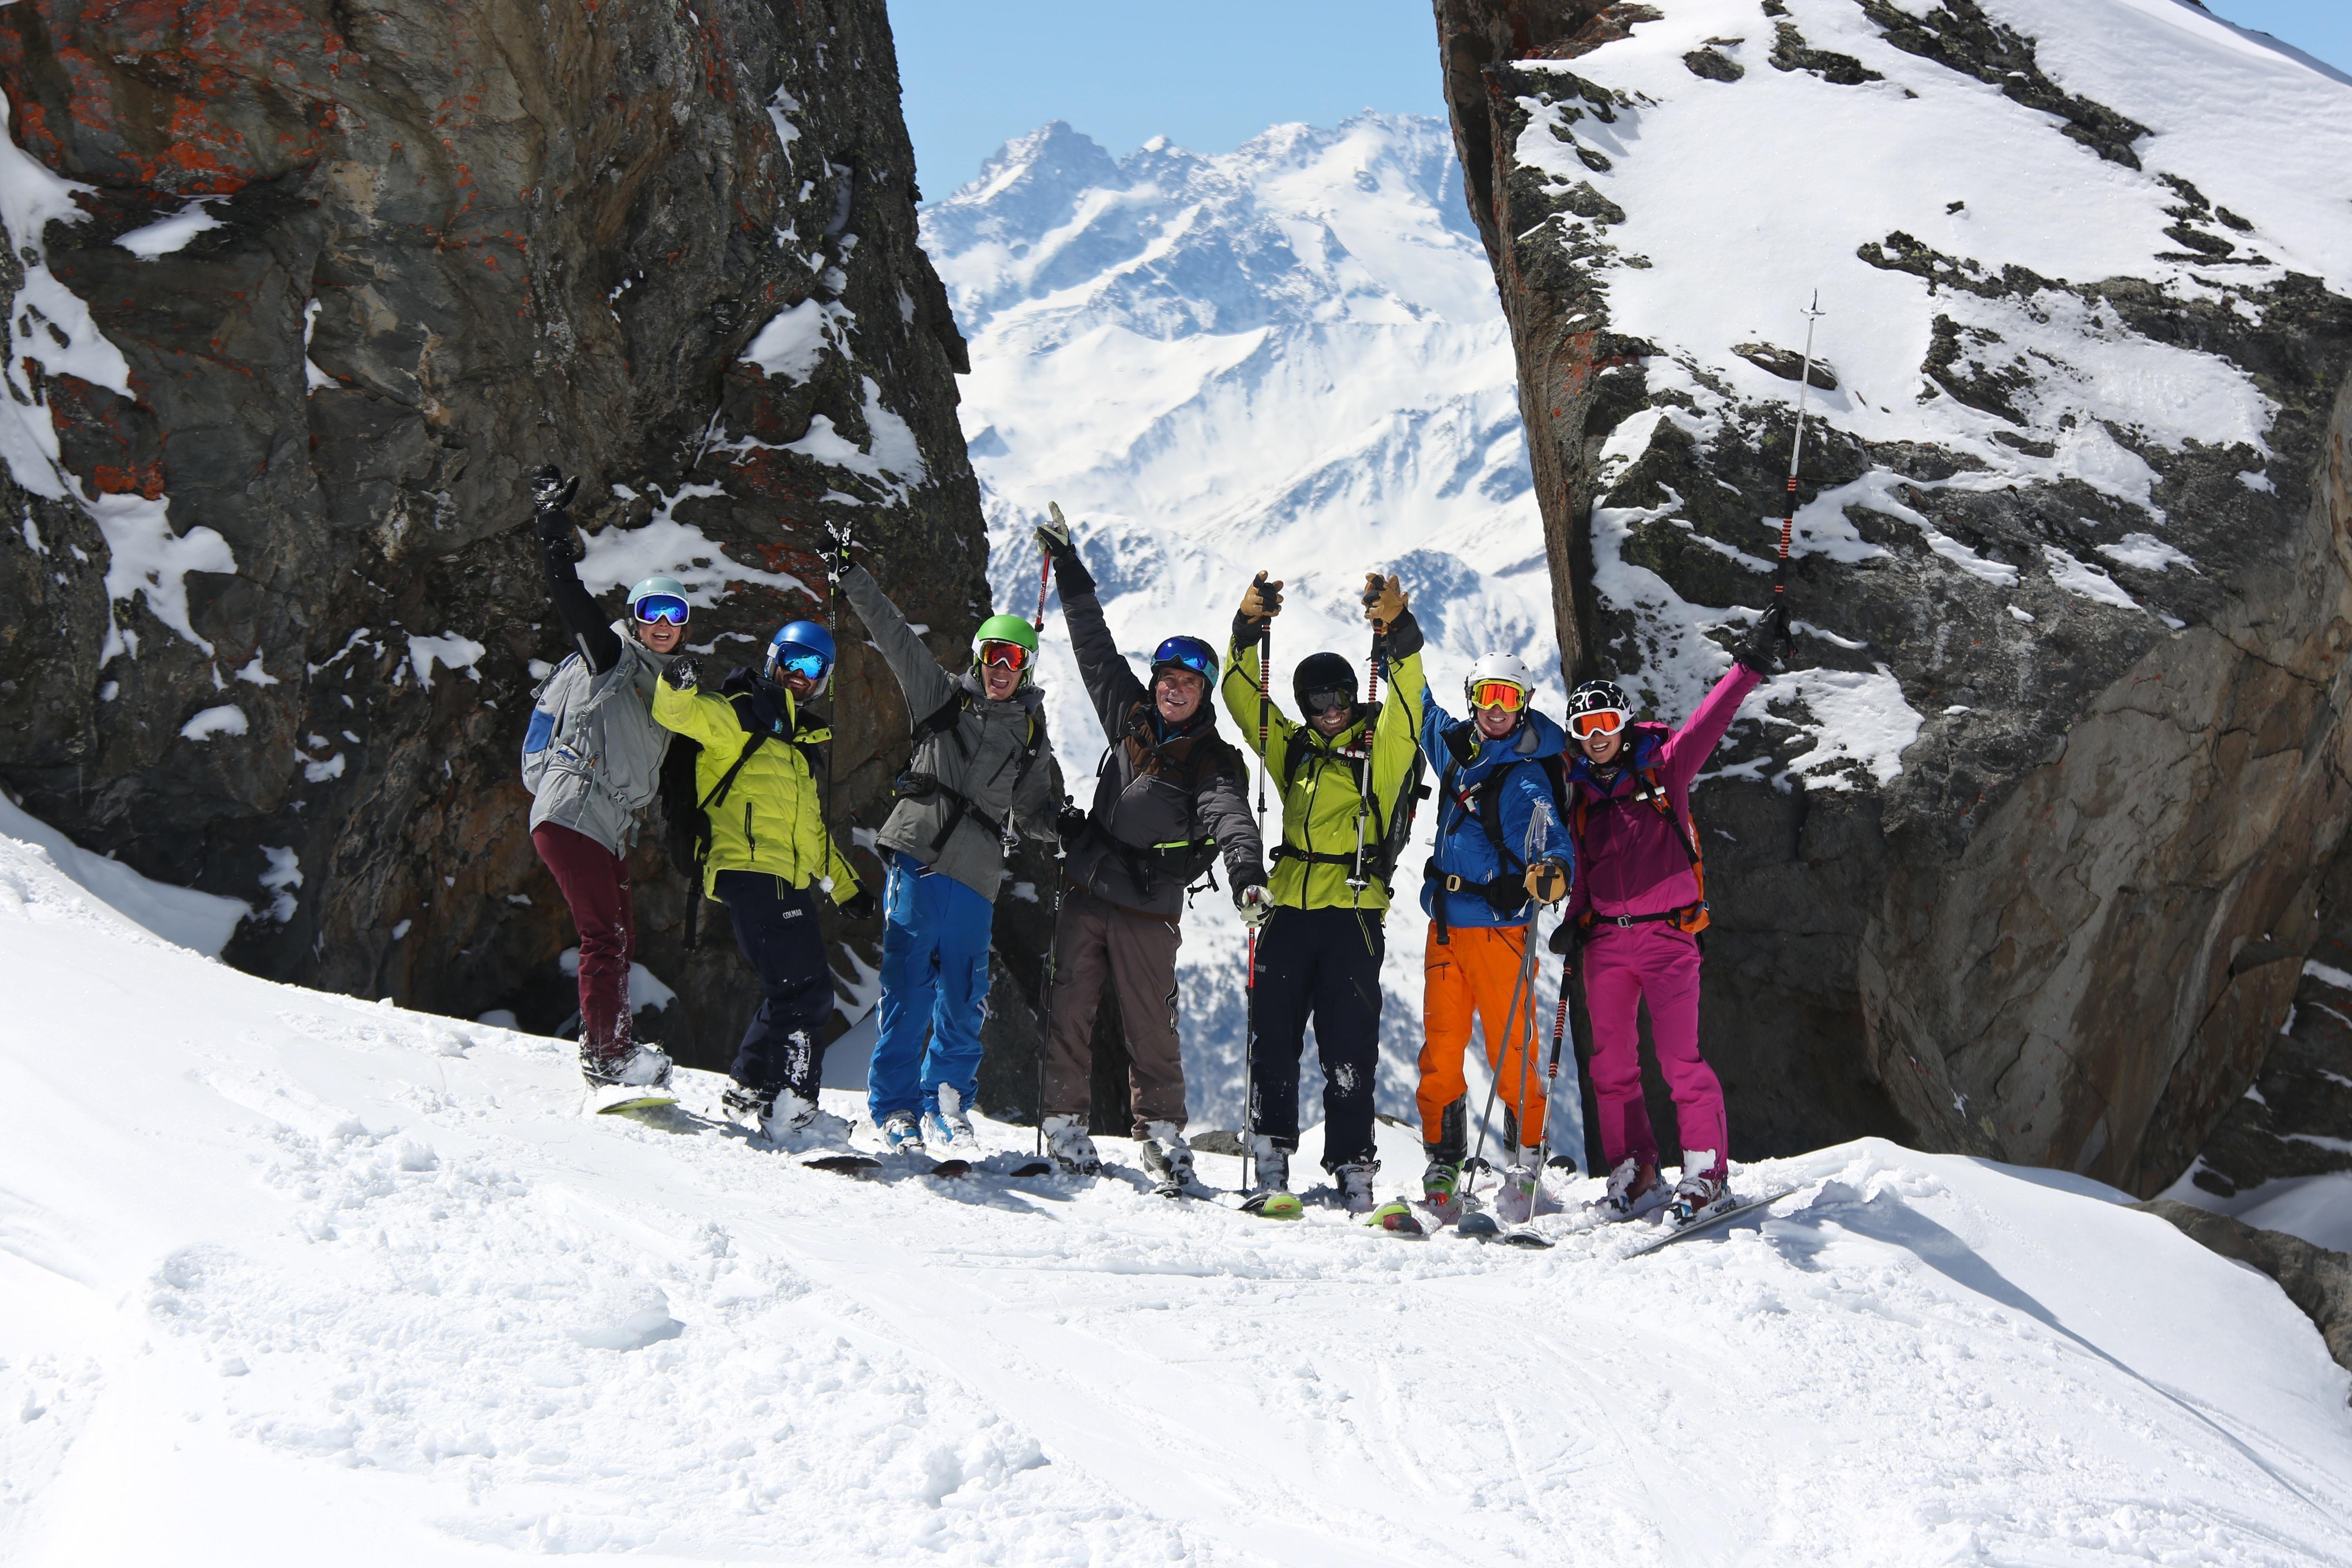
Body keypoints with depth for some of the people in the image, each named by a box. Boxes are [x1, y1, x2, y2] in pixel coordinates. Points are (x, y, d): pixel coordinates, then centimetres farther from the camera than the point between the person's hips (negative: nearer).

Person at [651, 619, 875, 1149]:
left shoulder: (800, 739, 26)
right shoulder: (738, 716, 2)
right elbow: (678, 713, -16)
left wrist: (844, 886, 34)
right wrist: (678, 686, -39)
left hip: (788, 881, 9)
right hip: (749, 868, -9)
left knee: (799, 991, 12)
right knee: (804, 990, -15)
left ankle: (751, 1087, 23)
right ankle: (792, 1108, -15)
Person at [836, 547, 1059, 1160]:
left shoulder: (1032, 736, 17)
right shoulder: (942, 696, 11)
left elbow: (1032, 812, 21)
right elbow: (893, 633, 8)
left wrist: (1060, 827, -1)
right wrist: (851, 576, 2)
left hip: (976, 877, 2)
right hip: (919, 856, -2)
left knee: (962, 998, 1)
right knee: (908, 987, -6)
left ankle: (947, 1104, 16)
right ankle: (895, 1106, 1)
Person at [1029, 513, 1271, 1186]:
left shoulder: (1215, 761, -4)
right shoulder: (1129, 719, 8)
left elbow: (1230, 816, -22)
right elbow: (1096, 649, 15)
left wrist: (1246, 870, -43)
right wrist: (1071, 571, 18)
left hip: (1148, 910, -3)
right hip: (1086, 893, 3)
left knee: (1152, 1028, -2)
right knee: (1071, 1010, 1)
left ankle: (1161, 1130, 8)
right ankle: (1065, 1120, 7)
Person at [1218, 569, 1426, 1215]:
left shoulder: (1381, 746, 6)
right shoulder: (1293, 750, 18)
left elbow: (1409, 699, -10)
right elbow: (1243, 696, 16)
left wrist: (1398, 631, -25)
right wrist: (1248, 630, 2)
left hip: (1353, 913, -4)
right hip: (1290, 911, 4)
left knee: (1348, 1051, -4)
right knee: (1272, 1041, -1)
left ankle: (1354, 1173, 1)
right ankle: (1272, 1171, 2)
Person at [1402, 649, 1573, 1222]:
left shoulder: (1525, 776, -8)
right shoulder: (1456, 748, 10)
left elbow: (1548, 837, -22)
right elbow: (1423, 712, 30)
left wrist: (1554, 870, -43)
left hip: (1499, 928, -6)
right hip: (1446, 926, 6)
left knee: (1510, 1050, -4)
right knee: (1441, 1047, 4)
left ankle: (1527, 1160, 10)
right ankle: (1443, 1159, 12)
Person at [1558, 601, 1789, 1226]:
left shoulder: (1664, 769, 0)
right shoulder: (1581, 795, 13)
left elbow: (1710, 720, -10)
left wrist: (1752, 662, -19)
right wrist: (1574, 919, 5)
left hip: (1667, 935, -5)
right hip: (1605, 939, 5)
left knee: (1680, 1058, -10)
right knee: (1612, 1063, 5)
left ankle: (1707, 1174, -3)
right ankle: (1633, 1168, 17)